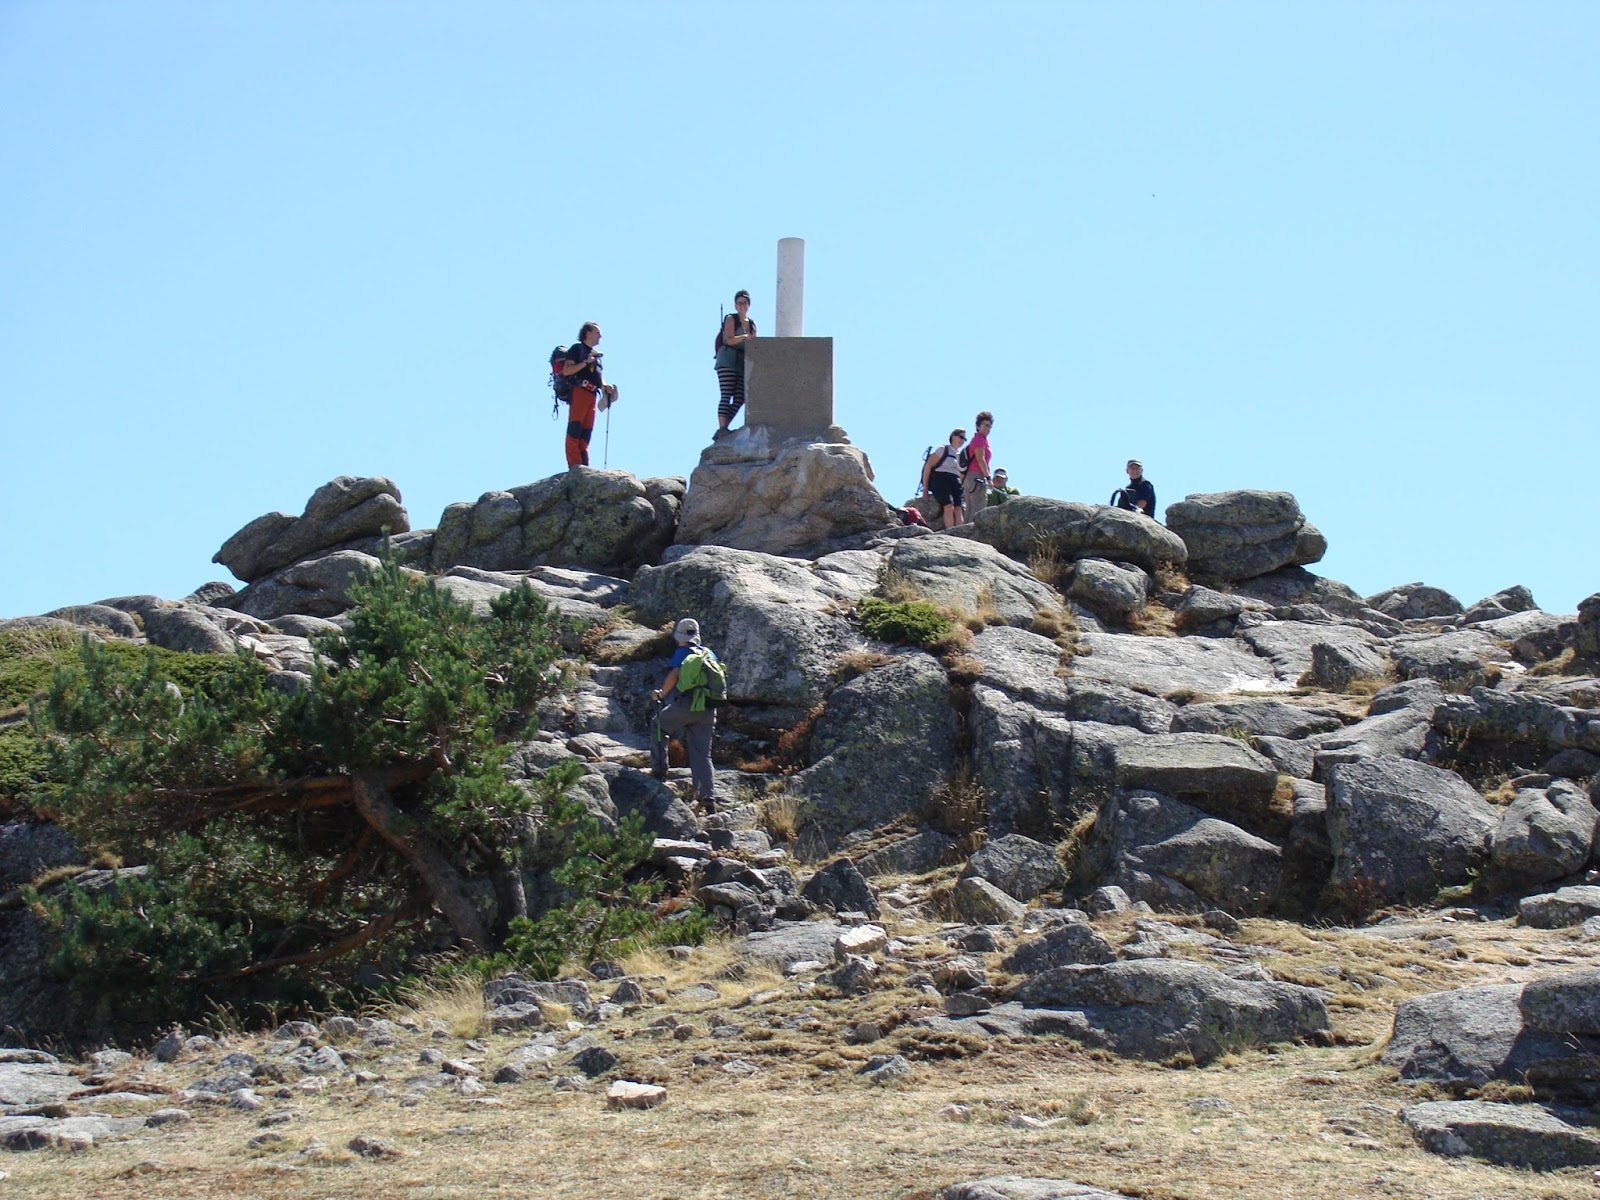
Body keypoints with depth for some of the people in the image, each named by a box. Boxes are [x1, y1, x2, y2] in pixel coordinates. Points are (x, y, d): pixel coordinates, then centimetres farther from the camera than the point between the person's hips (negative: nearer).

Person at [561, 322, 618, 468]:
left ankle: (584, 465, 3)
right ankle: (575, 465, -21)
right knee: (575, 429, -14)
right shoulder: (577, 348, 4)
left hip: (591, 395, 8)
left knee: (586, 432, 5)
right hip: (579, 391, -8)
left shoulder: (595, 354, 28)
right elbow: (566, 370, -6)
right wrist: (586, 362, -14)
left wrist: (605, 386, 10)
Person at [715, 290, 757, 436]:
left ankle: (723, 428, 0)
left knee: (739, 399, -3)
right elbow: (729, 340, -13)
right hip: (727, 361, -6)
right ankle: (722, 428, -21)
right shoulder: (731, 319, 2)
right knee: (726, 396, -15)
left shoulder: (752, 324, 19)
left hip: (742, 364, 6)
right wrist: (744, 337, -28)